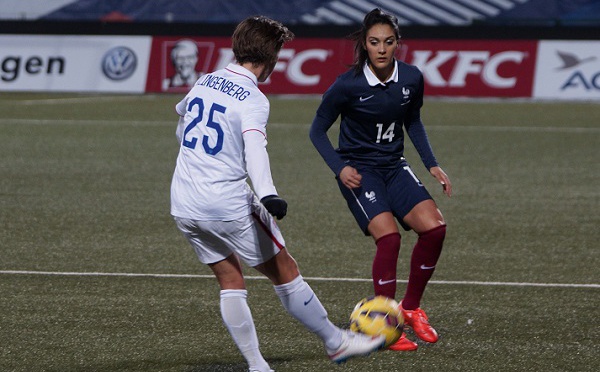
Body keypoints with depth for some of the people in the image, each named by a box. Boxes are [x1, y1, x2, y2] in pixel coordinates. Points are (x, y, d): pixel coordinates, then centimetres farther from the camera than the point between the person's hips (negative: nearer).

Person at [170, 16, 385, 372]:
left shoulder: (204, 83, 9)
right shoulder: (253, 99, -13)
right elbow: (254, 146, -32)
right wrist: (268, 195, -46)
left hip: (183, 205, 7)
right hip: (228, 204, -7)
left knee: (231, 281, 14)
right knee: (286, 273, 6)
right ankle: (336, 342, 17)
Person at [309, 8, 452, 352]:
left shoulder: (411, 78, -6)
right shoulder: (347, 85, -18)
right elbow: (318, 130, -6)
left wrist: (432, 164, 6)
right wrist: (340, 168, -19)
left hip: (393, 166, 5)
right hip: (358, 171, -5)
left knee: (434, 227, -14)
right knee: (388, 236, -24)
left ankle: (411, 307, 6)